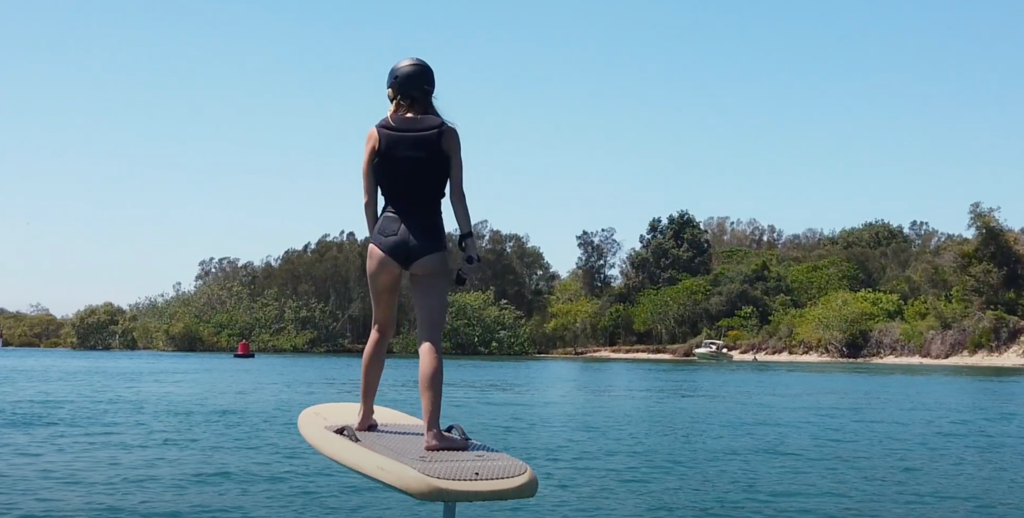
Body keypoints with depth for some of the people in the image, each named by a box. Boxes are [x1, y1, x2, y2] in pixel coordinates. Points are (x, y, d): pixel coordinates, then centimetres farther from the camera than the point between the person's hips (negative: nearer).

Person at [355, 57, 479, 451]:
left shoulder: (378, 134, 4)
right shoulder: (446, 134, 1)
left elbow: (368, 199, 5)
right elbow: (457, 195, -2)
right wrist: (468, 239, 4)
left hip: (386, 234, 2)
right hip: (429, 241, -2)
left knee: (381, 329, 18)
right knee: (429, 338, -4)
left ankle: (365, 415, 29)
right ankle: (432, 431, -11)